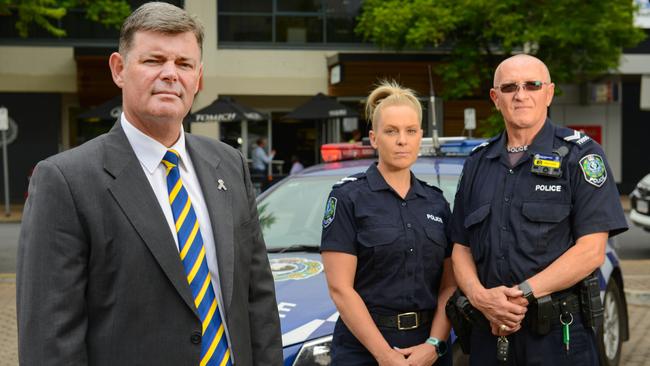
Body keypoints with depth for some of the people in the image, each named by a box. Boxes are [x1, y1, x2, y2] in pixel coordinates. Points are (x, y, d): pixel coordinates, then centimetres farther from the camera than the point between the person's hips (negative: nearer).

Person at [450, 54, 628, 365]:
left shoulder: (580, 155, -2)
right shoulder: (478, 163, 12)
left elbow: (591, 251, -11)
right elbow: (461, 248, 10)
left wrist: (521, 294, -16)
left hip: (558, 334, -4)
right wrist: (479, 296, -10)